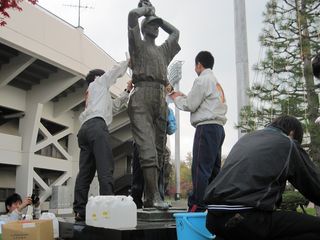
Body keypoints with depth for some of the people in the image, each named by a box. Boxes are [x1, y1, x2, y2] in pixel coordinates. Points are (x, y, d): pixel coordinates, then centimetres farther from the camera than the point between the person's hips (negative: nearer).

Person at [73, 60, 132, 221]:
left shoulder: (92, 95, 40)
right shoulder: (99, 82, 22)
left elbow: (115, 106, 41)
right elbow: (116, 70, 27)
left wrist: (127, 91, 39)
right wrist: (129, 61, 43)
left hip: (85, 129, 8)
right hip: (96, 126, -8)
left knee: (85, 172, -1)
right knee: (105, 168, -17)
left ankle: (80, 212, -7)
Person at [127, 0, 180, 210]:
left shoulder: (164, 50, 31)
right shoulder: (138, 45, 14)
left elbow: (176, 32, 45)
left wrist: (158, 17, 39)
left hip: (161, 100, 6)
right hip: (142, 96, -6)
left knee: (158, 148, -2)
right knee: (147, 147, -18)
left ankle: (149, 197, 0)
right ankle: (155, 195, -26)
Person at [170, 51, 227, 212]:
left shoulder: (202, 79, -3)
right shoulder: (217, 83, 25)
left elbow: (190, 105, -6)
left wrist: (177, 97, 12)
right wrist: (185, 97, 21)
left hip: (206, 127, -9)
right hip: (218, 127, 9)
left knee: (200, 168, -12)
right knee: (213, 169, 8)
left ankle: (197, 207, -15)